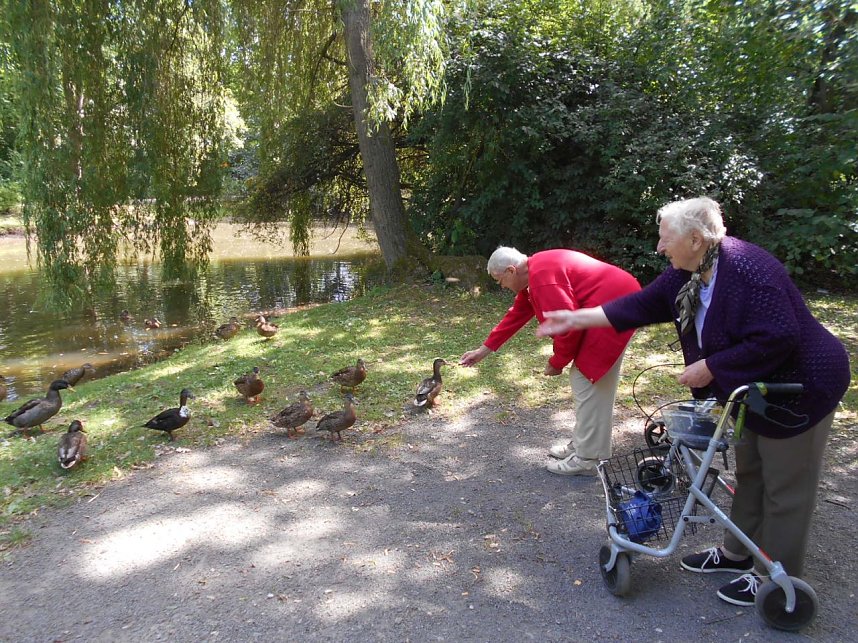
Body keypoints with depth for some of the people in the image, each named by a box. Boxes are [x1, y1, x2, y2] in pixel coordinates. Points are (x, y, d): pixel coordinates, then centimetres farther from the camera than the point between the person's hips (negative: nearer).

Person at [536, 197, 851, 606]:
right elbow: (642, 305, 1)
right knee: (750, 473, 20)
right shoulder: (688, 273, -3)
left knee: (784, 488, 5)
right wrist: (575, 319, -2)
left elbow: (776, 339, -33)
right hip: (755, 389, 9)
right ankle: (737, 553, 36)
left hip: (799, 387, -9)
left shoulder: (746, 270, -30)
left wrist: (709, 367, -25)